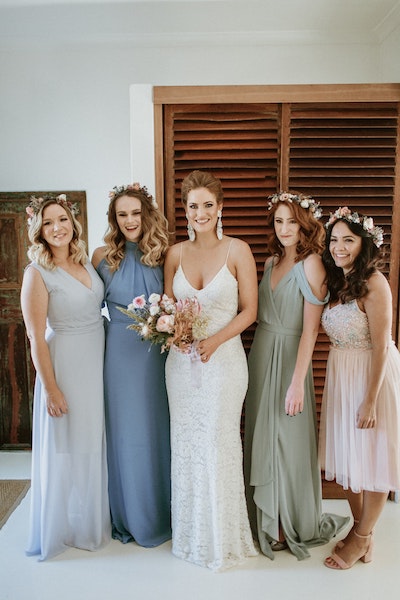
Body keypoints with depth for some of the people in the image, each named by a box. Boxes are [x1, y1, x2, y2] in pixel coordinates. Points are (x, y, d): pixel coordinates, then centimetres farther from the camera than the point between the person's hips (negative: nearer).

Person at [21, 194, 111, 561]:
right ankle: (64, 528, 33)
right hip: (65, 365, -6)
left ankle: (94, 520, 42)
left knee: (95, 444, 19)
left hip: (98, 364, 6)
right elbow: (36, 338, -14)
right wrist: (51, 388, -13)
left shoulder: (88, 262, 5)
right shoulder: (38, 273, -13)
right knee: (65, 449, 9)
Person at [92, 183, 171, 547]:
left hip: (158, 353, 1)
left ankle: (162, 514, 33)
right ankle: (131, 518, 31)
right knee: (126, 432, 10)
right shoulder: (103, 257, 0)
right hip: (121, 353, 0)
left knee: (158, 431, 11)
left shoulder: (163, 256, 0)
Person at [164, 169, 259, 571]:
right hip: (181, 361, 4)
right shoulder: (176, 253, 4)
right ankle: (190, 533, 34)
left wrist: (214, 340, -17)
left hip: (224, 358, -3)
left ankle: (222, 537, 29)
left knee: (217, 444, 5)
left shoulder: (237, 250, -6)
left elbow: (249, 309, -6)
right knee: (185, 443, 13)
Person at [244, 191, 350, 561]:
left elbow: (310, 329, -17)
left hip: (289, 359, -7)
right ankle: (266, 519, 36)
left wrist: (297, 383, -18)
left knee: (286, 441, 6)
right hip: (260, 355, 7)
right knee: (261, 439, 16)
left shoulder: (311, 264, -14)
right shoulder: (272, 261, 8)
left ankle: (291, 526, 28)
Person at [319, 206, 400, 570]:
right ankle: (361, 528, 37)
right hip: (339, 374, 8)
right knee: (346, 457, 16)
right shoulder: (336, 281, 6)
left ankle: (362, 539, 28)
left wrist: (370, 400, -18)